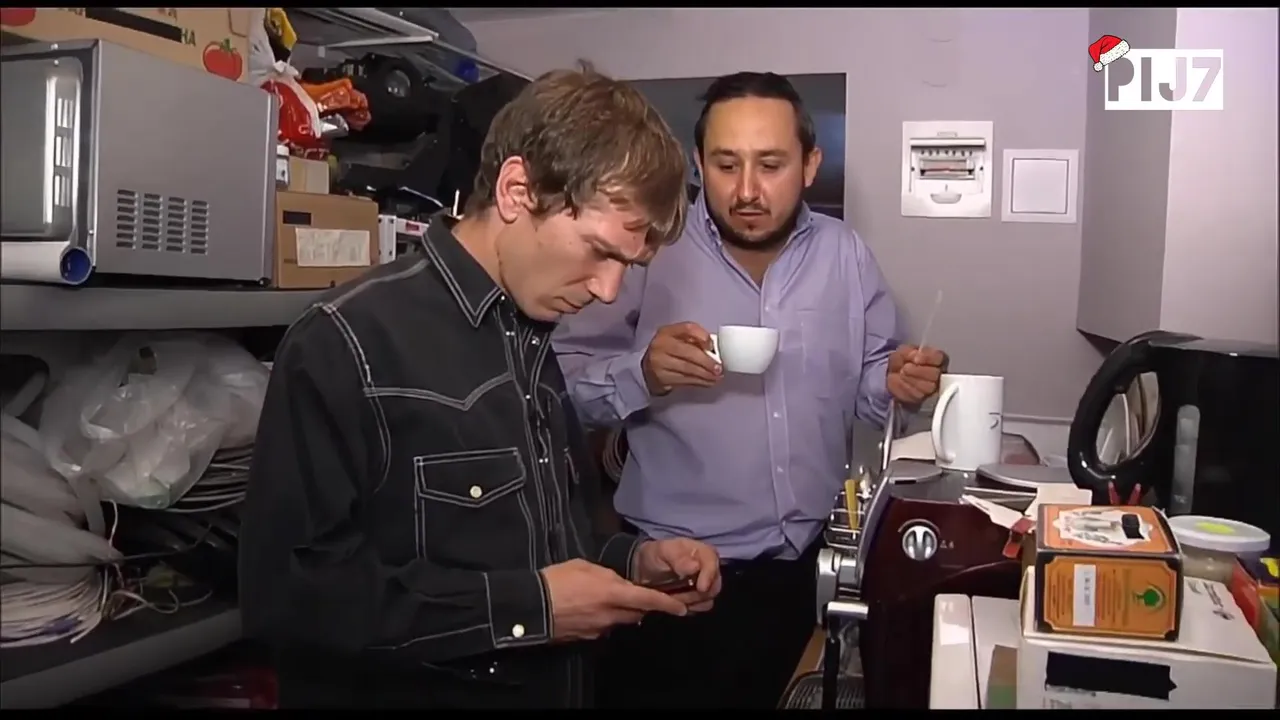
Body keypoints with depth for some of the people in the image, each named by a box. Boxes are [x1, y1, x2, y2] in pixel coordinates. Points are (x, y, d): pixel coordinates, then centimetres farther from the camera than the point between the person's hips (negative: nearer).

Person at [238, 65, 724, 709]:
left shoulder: (534, 344, 5)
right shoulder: (347, 343, -20)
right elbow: (288, 590, -26)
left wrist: (631, 560, -4)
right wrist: (524, 605, -24)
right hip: (406, 692, -7)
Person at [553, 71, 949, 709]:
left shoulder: (845, 254, 2)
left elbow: (866, 382, 11)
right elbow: (560, 380, -13)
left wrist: (896, 384, -10)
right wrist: (642, 374, -30)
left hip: (805, 570, 4)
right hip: (675, 577, -3)